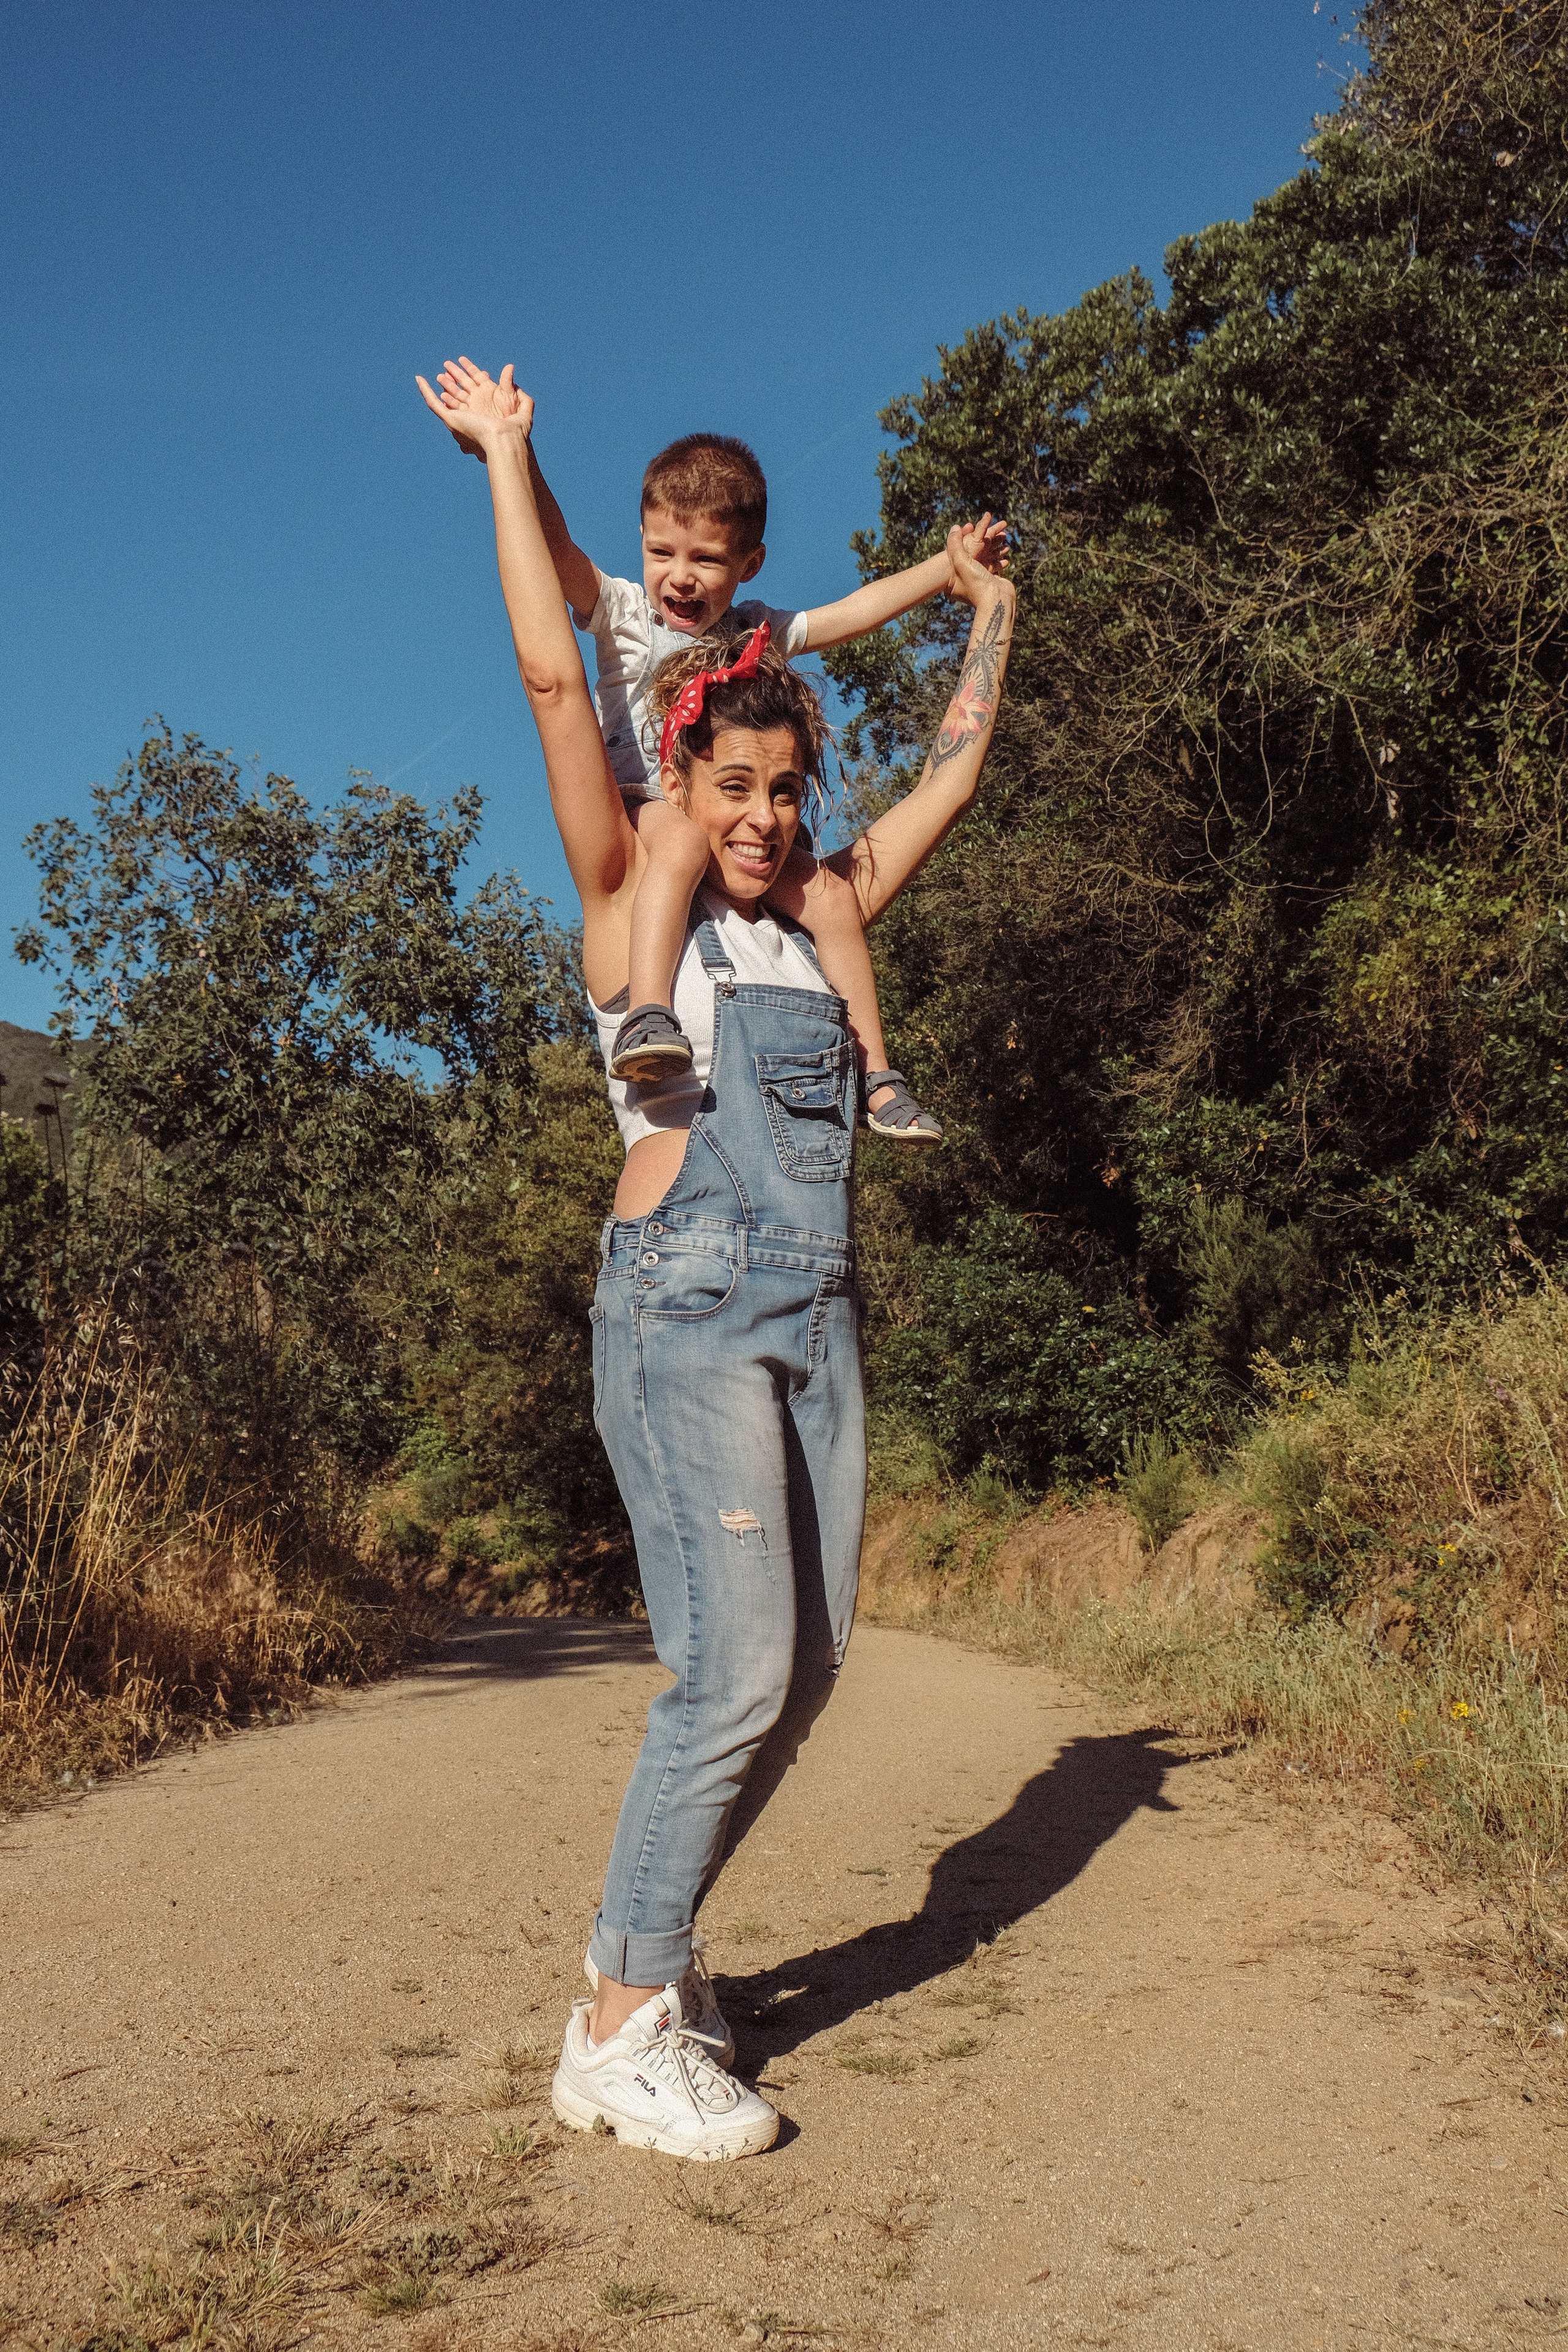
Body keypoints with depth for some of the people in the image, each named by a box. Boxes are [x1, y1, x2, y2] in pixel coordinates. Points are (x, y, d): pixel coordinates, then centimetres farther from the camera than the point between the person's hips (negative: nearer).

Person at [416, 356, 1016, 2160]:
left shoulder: (813, 919, 18)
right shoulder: (628, 902, 4)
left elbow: (954, 770, 28)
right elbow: (553, 679, 0)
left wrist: (986, 606, 35)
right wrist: (506, 459, 6)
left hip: (815, 1315, 7)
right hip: (685, 1306, -6)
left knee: (805, 1668, 5)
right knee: (736, 1666, -13)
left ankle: (641, 1946, 22)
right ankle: (618, 2034, 2)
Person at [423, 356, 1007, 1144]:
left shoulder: (755, 631, 10)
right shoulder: (624, 614, -2)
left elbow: (854, 611, 15)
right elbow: (558, 551, -18)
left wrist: (950, 566, 13)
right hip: (636, 805, -4)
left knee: (829, 894, -14)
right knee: (684, 837, -38)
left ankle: (876, 1077, -7)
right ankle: (648, 1016, -48)